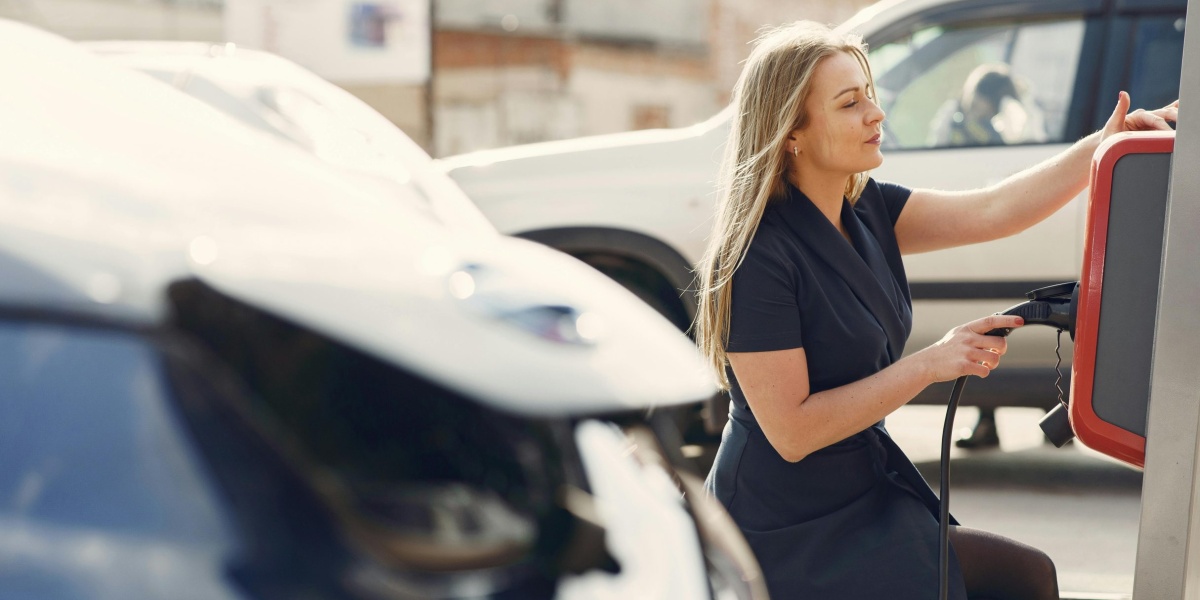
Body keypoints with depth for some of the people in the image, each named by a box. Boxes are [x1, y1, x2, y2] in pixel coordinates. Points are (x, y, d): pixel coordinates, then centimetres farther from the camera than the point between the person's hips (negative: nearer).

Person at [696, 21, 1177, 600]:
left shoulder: (866, 210, 3)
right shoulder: (759, 255, -21)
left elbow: (989, 212, -5)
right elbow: (791, 432, -23)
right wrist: (929, 365, -21)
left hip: (868, 495, 8)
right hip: (790, 535, -8)